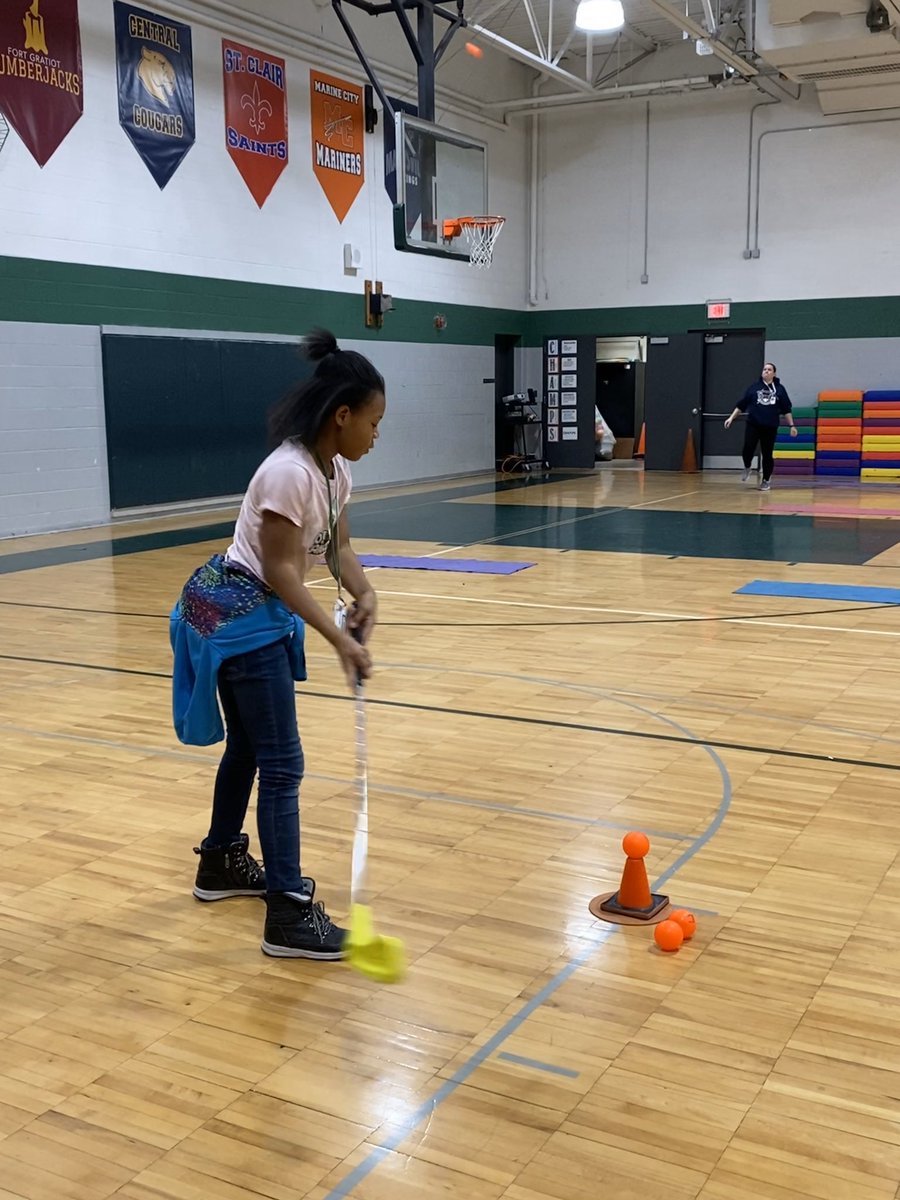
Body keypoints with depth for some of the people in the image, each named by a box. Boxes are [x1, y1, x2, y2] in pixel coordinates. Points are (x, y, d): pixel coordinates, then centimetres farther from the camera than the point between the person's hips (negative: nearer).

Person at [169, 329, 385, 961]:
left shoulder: (335, 470, 3)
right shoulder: (290, 473, -26)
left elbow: (339, 547, 6)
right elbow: (280, 570, -26)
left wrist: (363, 595, -14)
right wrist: (340, 640, -30)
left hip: (258, 616, 10)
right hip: (235, 616, -10)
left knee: (248, 747, 22)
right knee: (282, 763, -8)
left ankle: (222, 862, 40)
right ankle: (289, 915, -2)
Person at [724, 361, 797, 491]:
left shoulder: (779, 389, 4)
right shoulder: (754, 387, 5)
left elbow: (786, 409, 7)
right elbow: (741, 404, 7)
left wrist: (792, 425, 5)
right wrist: (731, 418, 2)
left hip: (770, 427, 0)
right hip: (753, 425, 0)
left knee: (767, 454, 4)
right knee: (748, 449, -16)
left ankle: (766, 480, 21)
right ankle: (747, 467, 16)